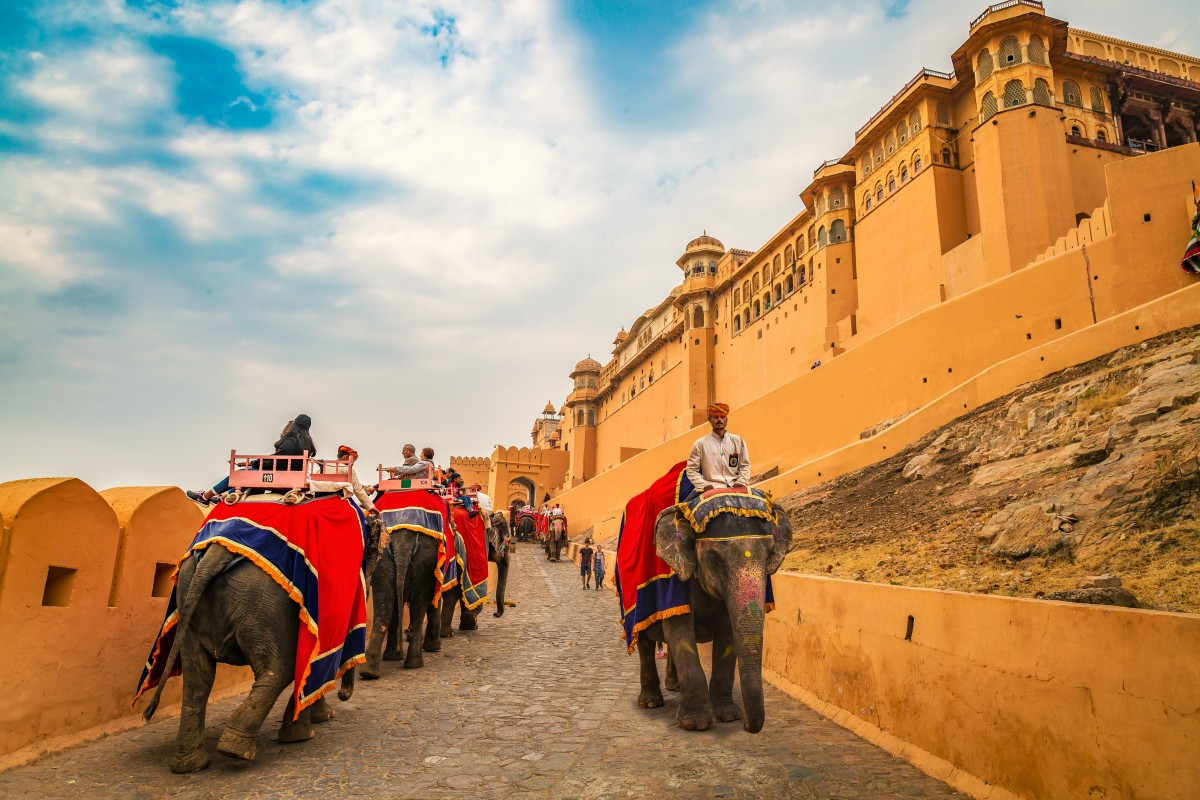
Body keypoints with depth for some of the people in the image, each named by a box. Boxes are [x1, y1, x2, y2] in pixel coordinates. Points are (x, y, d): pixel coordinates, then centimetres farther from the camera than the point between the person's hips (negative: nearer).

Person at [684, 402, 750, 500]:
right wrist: (703, 485, -9)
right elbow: (692, 470, 5)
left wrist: (741, 482, -2)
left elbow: (745, 465, 16)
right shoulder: (700, 444, 5)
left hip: (734, 489, 2)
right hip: (711, 489, -2)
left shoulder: (738, 441, 13)